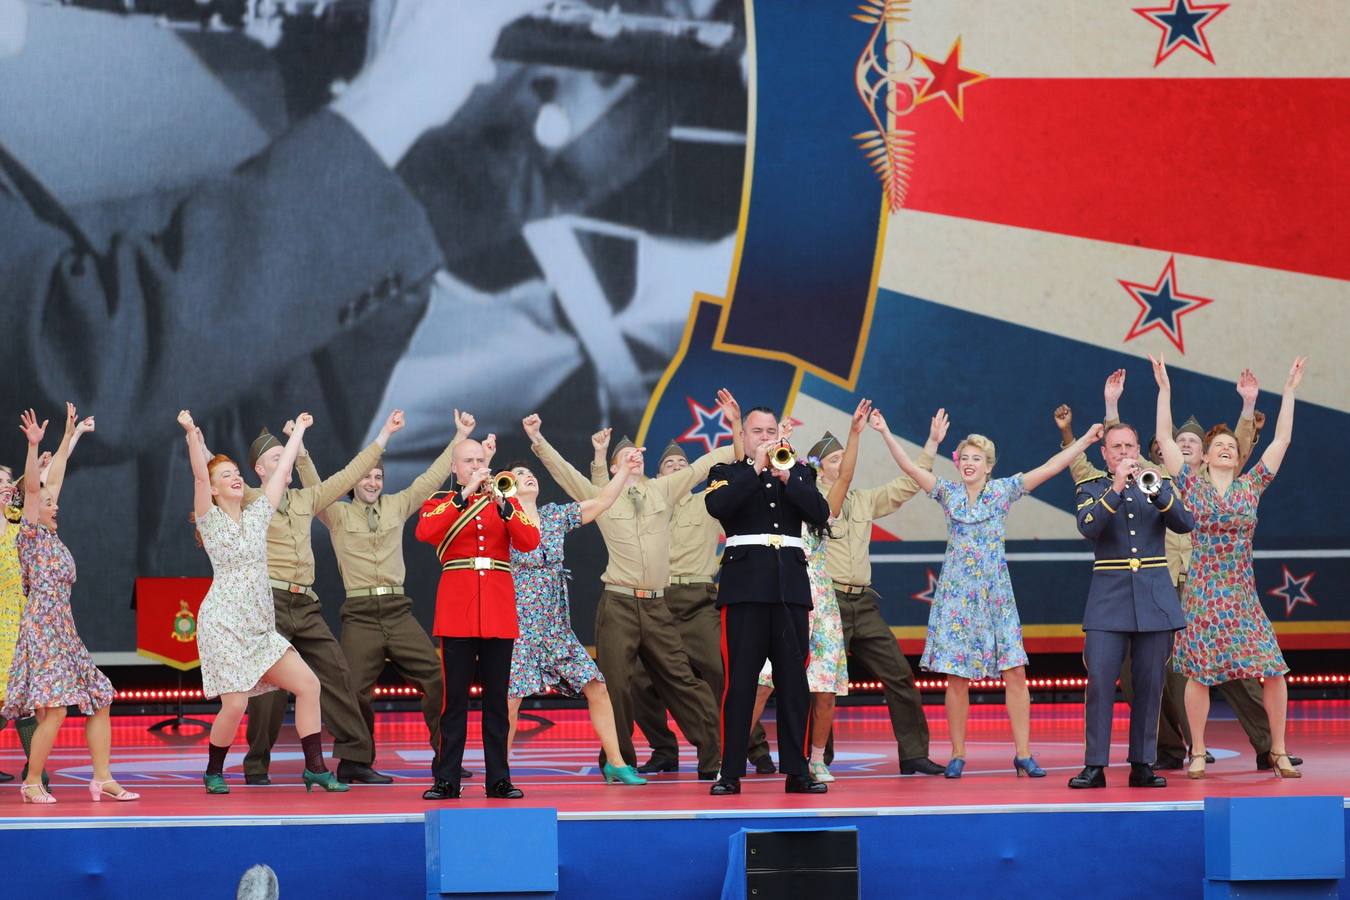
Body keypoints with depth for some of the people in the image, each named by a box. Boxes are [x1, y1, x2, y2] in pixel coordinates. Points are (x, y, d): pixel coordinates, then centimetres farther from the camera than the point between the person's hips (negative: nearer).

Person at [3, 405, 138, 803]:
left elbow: (54, 479, 22)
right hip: (42, 627, -9)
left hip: (64, 630, 9)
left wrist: (69, 436, 27)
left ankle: (103, 778, 6)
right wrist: (33, 446, -26)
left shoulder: (51, 536, 15)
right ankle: (32, 782, -5)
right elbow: (32, 487, -16)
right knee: (54, 708, -14)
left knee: (99, 700, 5)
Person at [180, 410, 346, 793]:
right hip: (223, 622, -6)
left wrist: (298, 432, 24)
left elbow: (282, 472, 19)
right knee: (235, 704, -13)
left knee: (308, 683, -4)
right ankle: (213, 773, 10)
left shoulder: (257, 515, 14)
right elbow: (200, 476, -15)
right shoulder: (210, 519, 0)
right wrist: (192, 434, -27)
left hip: (261, 625, 6)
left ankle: (315, 767, 1)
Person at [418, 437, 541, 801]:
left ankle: (499, 778, 8)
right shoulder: (441, 503, 7)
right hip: (457, 611, -2)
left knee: (497, 698, 4)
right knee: (454, 698, -3)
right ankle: (447, 780, 0)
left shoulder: (507, 502, 13)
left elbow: (529, 541, -4)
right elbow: (425, 532, -15)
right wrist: (465, 494, -17)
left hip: (498, 610, 2)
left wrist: (501, 504, -15)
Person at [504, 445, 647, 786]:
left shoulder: (555, 515, 12)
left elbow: (600, 503, 11)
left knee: (596, 686, 0)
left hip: (556, 625, 5)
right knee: (510, 698, -8)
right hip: (519, 623, -5)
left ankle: (615, 763, 8)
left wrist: (625, 471, 3)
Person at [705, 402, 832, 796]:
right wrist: (756, 469, -11)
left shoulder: (799, 472, 17)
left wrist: (786, 477, -7)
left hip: (790, 583, 3)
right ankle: (730, 774, -5)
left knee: (794, 681, 1)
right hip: (746, 584, -3)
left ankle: (796, 771, 4)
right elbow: (717, 505, -12)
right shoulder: (727, 473, 10)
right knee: (740, 680, -6)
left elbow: (820, 513, 1)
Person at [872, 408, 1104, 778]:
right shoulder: (948, 493, 5)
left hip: (996, 594, 0)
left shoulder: (1004, 490, 3)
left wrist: (1085, 440, -6)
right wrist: (885, 432, -8)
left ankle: (1023, 754, -2)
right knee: (956, 677, 0)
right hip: (957, 594, 0)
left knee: (1015, 673, -6)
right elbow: (909, 466, 0)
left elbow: (1050, 468, 0)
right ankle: (957, 755, 8)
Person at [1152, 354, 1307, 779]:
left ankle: (1279, 752, 5)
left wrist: (1290, 390, 3)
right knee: (1198, 672, -3)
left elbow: (1282, 439, 6)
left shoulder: (1251, 485, 7)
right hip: (1202, 594, -1)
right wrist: (1164, 389, -4)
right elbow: (1164, 437, -1)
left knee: (1273, 670, -6)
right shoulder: (1192, 484, 3)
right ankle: (1198, 754, 7)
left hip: (1243, 596, 2)